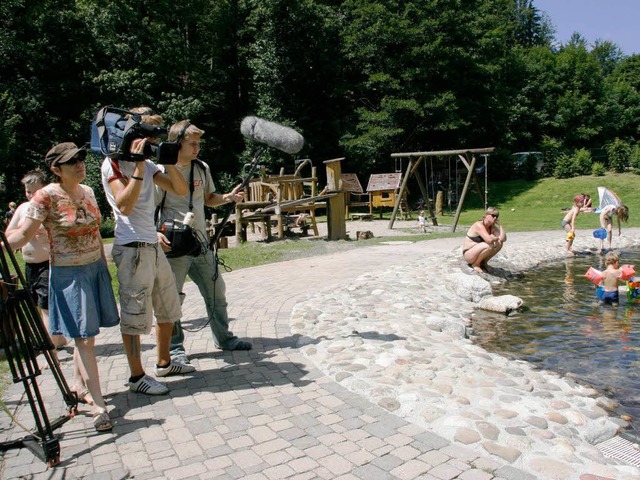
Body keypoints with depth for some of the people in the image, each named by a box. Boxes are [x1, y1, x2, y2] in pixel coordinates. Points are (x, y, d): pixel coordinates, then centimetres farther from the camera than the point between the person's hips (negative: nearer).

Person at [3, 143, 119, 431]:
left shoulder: (87, 191, 7)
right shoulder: (46, 196, -12)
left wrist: (104, 264, 18)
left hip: (96, 267, 6)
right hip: (68, 274, -6)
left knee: (87, 333, 13)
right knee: (83, 338, -6)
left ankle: (80, 383, 33)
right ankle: (99, 405, -2)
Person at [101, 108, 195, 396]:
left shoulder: (147, 164, 14)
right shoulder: (113, 164, -8)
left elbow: (181, 190, 7)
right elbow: (125, 205, -23)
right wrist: (138, 166, -22)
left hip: (153, 247, 9)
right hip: (132, 249, -8)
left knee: (168, 308, 17)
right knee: (135, 314, 0)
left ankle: (164, 363, 32)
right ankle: (137, 376, 13)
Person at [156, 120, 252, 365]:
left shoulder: (202, 168, 8)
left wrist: (228, 197, 0)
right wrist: (157, 234, -26)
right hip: (174, 246, -6)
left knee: (216, 291, 13)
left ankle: (223, 337, 29)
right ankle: (175, 347, 19)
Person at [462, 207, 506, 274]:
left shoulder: (492, 227, 1)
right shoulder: (479, 225, -23)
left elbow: (504, 239, -12)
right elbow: (489, 240, -36)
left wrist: (499, 224, -10)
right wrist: (497, 238, -14)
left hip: (479, 252, 8)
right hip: (468, 254, -8)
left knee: (499, 243, -10)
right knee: (489, 245, -32)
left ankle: (483, 263, 5)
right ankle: (475, 264, -8)